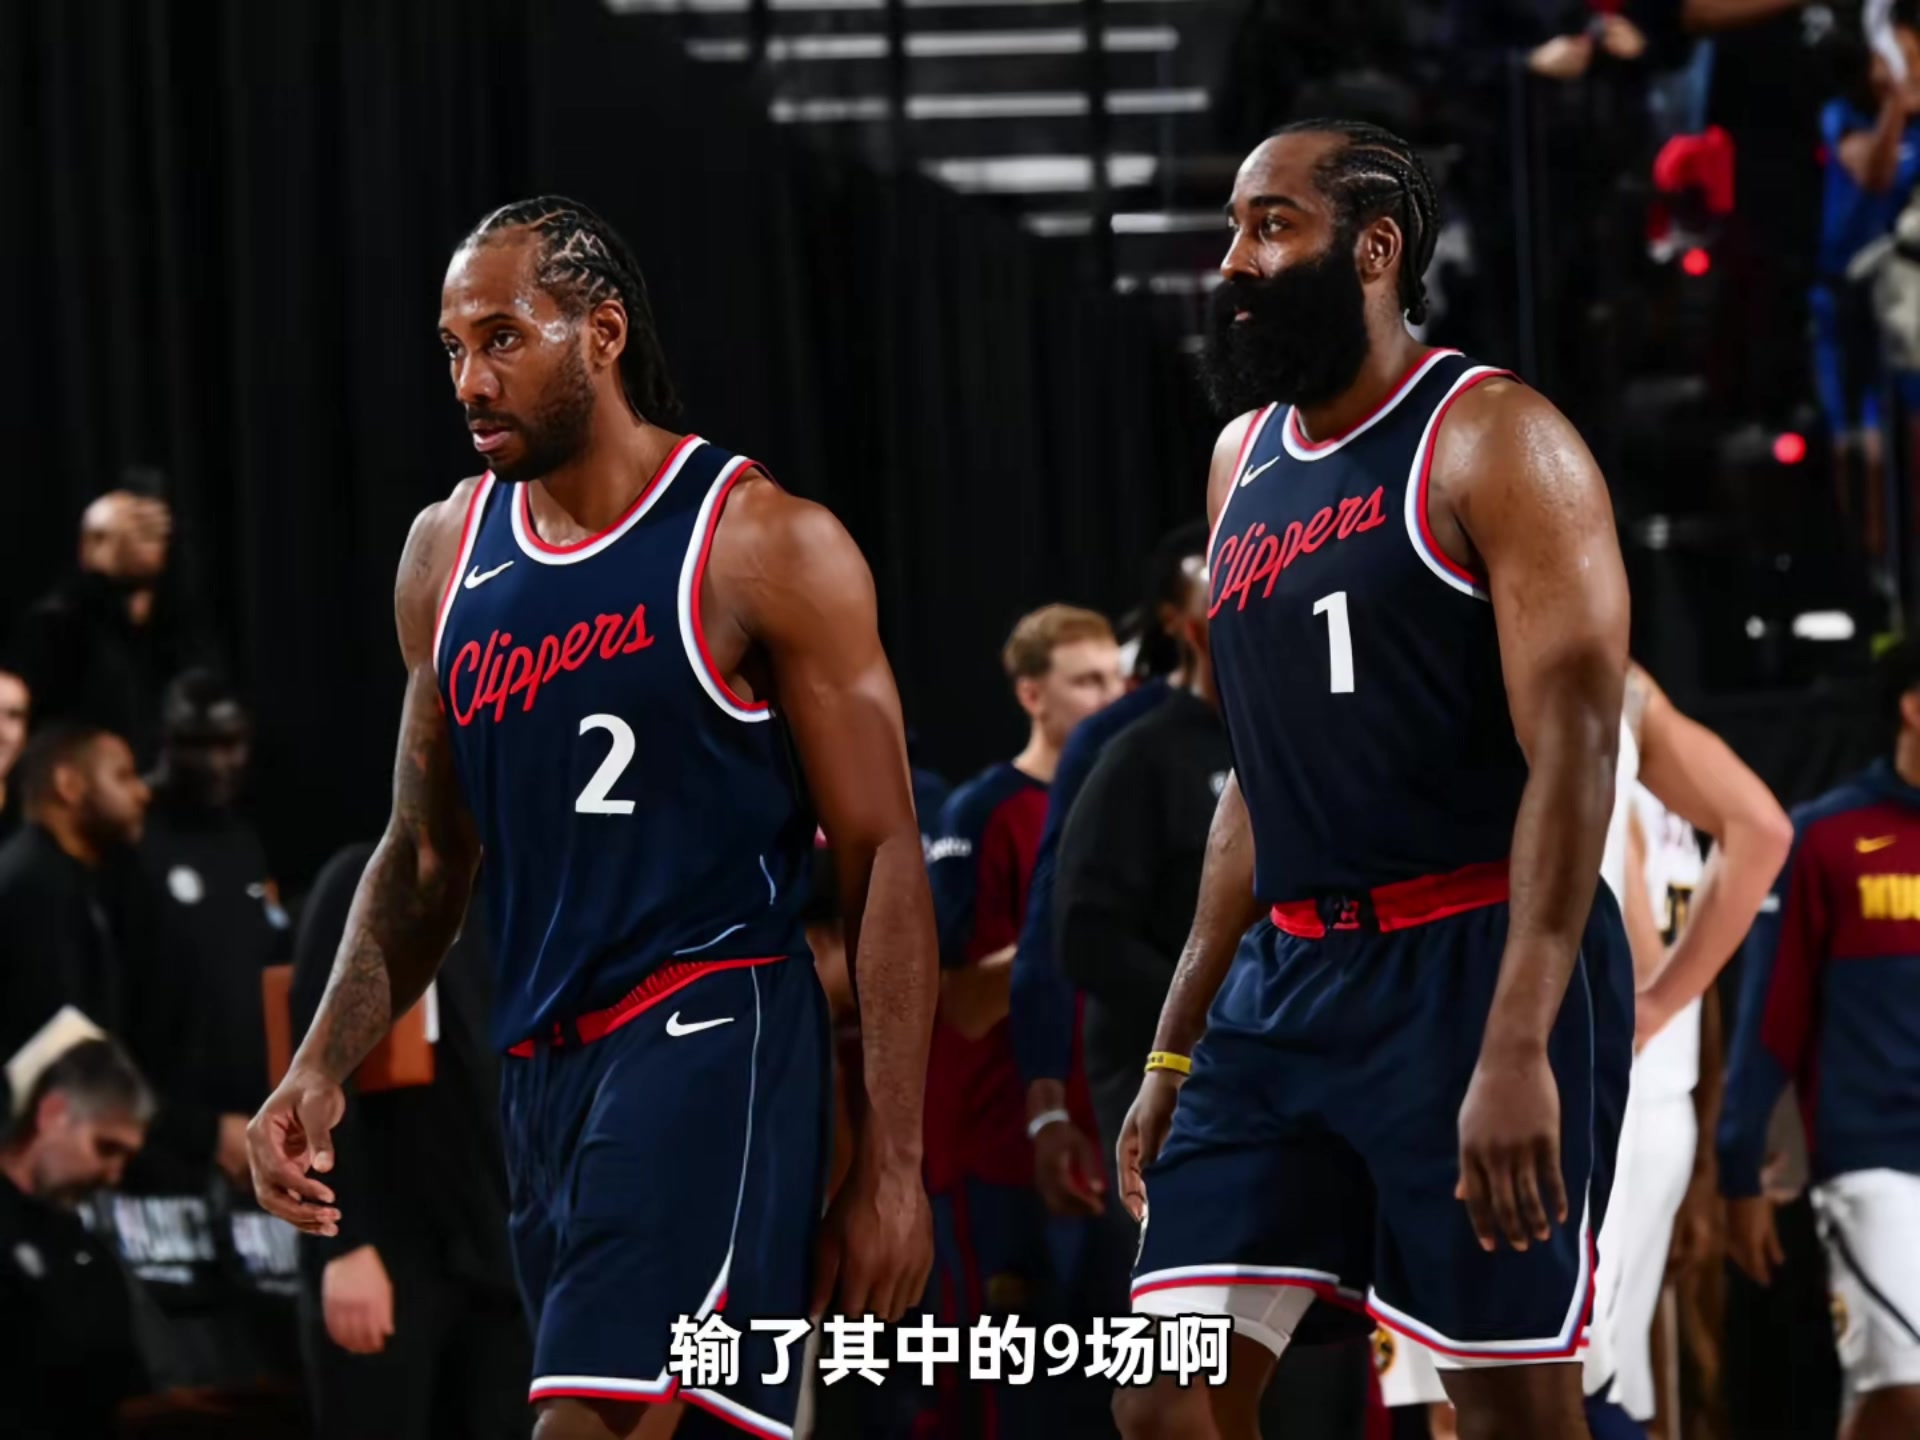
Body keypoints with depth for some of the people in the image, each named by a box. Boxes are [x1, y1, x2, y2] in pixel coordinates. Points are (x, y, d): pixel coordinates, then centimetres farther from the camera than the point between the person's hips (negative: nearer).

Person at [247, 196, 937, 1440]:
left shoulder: (764, 547, -6)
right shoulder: (447, 555, 13)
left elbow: (884, 858, -6)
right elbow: (428, 856, 21)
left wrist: (893, 1163, -11)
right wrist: (323, 1066, 6)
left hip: (711, 1038, -7)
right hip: (544, 1065, 7)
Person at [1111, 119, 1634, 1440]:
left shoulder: (1492, 442, -8)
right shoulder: (1244, 459, 15)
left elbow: (1575, 750, -17)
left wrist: (1516, 1047, -26)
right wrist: (1176, 1048, 20)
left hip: (1472, 968, -7)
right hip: (1288, 980, 7)